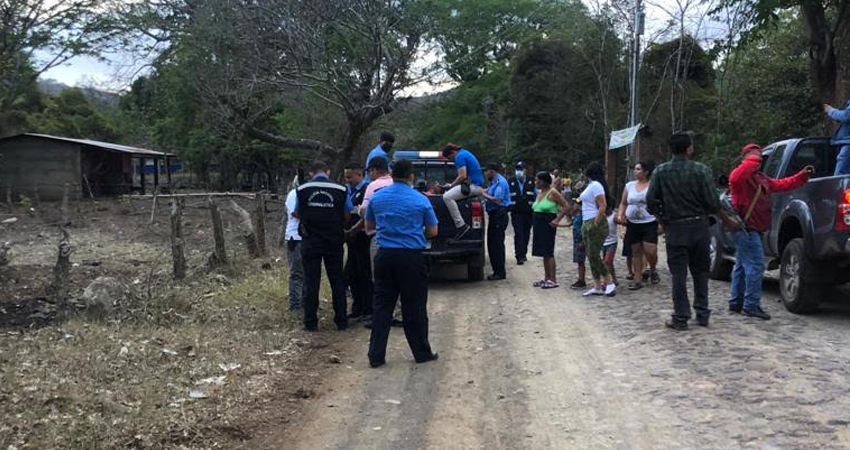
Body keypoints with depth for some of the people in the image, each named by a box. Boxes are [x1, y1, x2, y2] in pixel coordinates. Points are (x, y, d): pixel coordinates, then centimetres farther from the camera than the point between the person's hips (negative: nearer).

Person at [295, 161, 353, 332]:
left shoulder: (302, 190, -1)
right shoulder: (340, 189, -4)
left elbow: (298, 214, 9)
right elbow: (347, 215, 1)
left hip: (310, 242, 0)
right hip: (334, 241, 0)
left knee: (311, 282, 5)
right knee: (337, 281, 9)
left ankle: (311, 322, 7)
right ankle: (341, 321, 12)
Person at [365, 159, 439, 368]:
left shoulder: (376, 198, 4)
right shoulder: (420, 200, -5)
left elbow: (369, 226, 17)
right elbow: (433, 231, 3)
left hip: (385, 255, 3)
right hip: (412, 257, -3)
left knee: (382, 306, 7)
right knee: (414, 307, 6)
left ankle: (376, 355, 7)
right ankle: (422, 353, 16)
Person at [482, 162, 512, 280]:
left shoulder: (500, 182, -14)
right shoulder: (494, 182, 18)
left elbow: (497, 200, -22)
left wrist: (483, 195, -15)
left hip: (499, 216, -10)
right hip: (494, 216, 10)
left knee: (497, 244, -7)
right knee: (492, 244, 13)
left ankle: (500, 273, -3)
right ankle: (497, 271, 19)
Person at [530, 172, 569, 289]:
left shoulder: (553, 193, -11)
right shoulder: (540, 193, 14)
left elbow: (565, 206, -13)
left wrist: (557, 220, -18)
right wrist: (534, 220, 13)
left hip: (548, 225, -9)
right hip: (539, 225, 9)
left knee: (548, 252, -9)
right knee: (544, 253, 11)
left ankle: (553, 280, -7)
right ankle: (547, 278, 16)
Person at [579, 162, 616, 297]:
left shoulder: (595, 185, -13)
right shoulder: (590, 185, 16)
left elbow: (603, 206, -20)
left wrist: (595, 224, -20)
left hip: (596, 224, -10)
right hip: (587, 224, 10)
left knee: (594, 255, -9)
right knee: (591, 256, 9)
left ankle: (609, 283, -2)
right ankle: (597, 286, 12)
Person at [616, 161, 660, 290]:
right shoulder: (629, 185, 8)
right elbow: (623, 203, 15)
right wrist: (620, 215, -2)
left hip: (649, 223, -4)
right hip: (632, 224, 4)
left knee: (650, 251, -13)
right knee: (636, 252, 7)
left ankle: (653, 270, 17)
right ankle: (638, 280, 14)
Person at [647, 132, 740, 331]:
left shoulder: (660, 172, -3)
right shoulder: (701, 170, -6)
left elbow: (651, 202, -4)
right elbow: (712, 203, -7)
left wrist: (662, 220, 13)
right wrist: (728, 221, 7)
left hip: (675, 229, 0)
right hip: (699, 226, 0)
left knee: (679, 275, 4)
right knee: (700, 272, 14)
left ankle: (681, 318, 4)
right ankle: (702, 314, 18)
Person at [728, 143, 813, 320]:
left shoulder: (762, 179, 21)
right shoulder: (741, 175, -10)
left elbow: (783, 184, 23)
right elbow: (735, 179, -35)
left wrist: (802, 176, 15)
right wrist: (753, 159, -31)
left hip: (753, 229, 11)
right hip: (745, 227, -11)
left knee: (742, 265, 16)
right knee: (756, 265, -13)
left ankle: (736, 302, 25)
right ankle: (751, 305, -10)